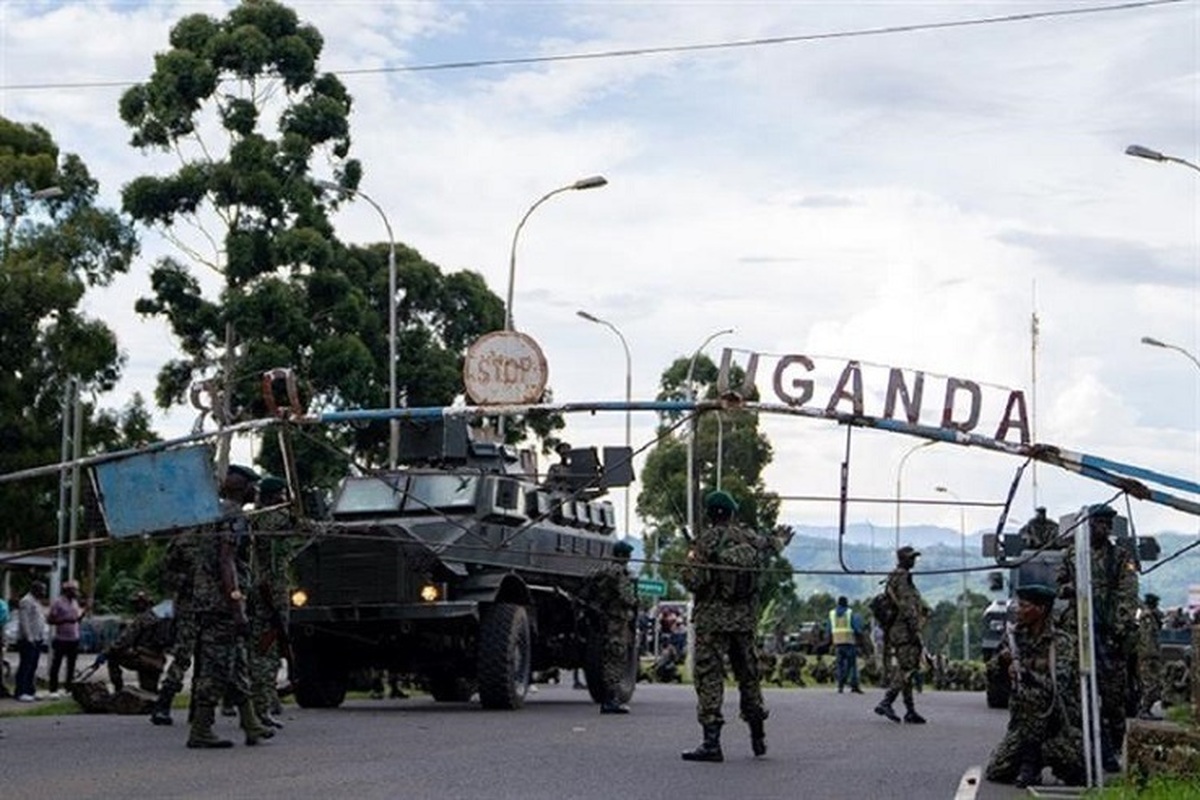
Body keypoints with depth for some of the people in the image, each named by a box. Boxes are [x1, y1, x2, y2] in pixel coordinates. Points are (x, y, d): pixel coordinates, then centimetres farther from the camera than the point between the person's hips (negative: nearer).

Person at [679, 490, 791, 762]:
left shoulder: (707, 540, -11)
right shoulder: (749, 538, 5)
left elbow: (694, 581, -16)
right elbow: (768, 544, 29)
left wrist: (684, 571, 7)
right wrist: (779, 540, 53)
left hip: (712, 619, -5)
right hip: (745, 620, 5)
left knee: (709, 677, -5)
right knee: (748, 673, 18)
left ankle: (711, 742, -12)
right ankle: (758, 736, 26)